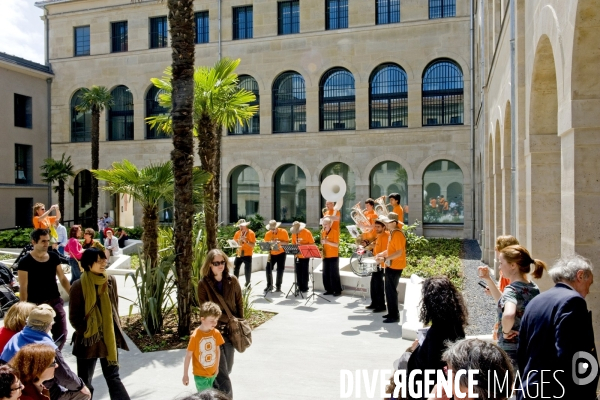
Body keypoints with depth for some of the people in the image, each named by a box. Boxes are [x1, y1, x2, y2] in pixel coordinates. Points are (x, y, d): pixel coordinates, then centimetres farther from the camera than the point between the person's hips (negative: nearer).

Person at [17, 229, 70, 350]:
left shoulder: (54, 257, 3)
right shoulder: (25, 262, -10)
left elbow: (63, 279, 9)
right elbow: (23, 288, -10)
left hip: (55, 302, 5)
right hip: (36, 305, -4)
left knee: (61, 335, 10)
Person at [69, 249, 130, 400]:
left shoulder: (111, 281, 1)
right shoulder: (79, 286, -12)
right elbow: (74, 317, -6)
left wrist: (117, 331, 10)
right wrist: (88, 332, -10)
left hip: (109, 339, 3)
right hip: (87, 340, -3)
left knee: (113, 377, 8)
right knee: (85, 382, 12)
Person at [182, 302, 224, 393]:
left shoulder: (216, 333, -7)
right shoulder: (195, 336, -19)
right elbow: (188, 356, -12)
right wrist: (185, 375, -7)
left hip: (213, 373, 4)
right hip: (200, 375, -4)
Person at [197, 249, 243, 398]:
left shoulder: (232, 281, -2)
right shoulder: (203, 284, -11)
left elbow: (239, 304, 6)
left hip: (230, 331, 4)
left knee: (227, 369, 16)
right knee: (222, 373, -4)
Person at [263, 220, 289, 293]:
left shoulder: (283, 232, -10)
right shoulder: (268, 234, -4)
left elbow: (287, 242, -10)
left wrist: (280, 242, -27)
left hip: (281, 253, -3)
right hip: (272, 254, 3)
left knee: (280, 270, -1)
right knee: (268, 269, -3)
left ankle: (278, 286, 9)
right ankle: (269, 285, 10)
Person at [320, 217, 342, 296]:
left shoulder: (335, 232, -9)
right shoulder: (323, 232, 10)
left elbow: (336, 245, -15)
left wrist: (327, 242, -26)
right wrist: (322, 242, -3)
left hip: (333, 256, -6)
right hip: (325, 256, 6)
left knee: (334, 274, -5)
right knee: (325, 274, 7)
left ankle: (338, 290, 2)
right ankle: (329, 290, 17)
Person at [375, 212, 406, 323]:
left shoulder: (398, 234, -19)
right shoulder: (392, 233, 12)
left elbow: (399, 252, -24)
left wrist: (385, 259, -26)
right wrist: (382, 254, 8)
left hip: (395, 267, -10)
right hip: (391, 266, 10)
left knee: (391, 291, -4)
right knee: (389, 290, 15)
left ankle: (395, 316, 4)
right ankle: (391, 313, 25)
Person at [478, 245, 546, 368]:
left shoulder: (512, 289, -20)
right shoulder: (534, 288, 6)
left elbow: (508, 315, -42)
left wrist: (506, 331, -22)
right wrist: (488, 279, 13)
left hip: (510, 352, -8)